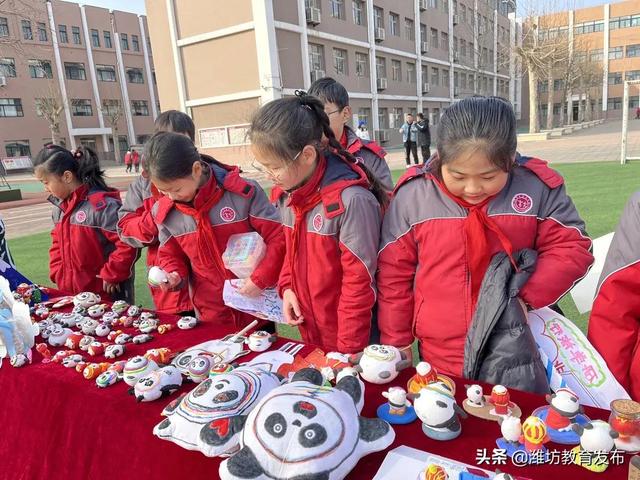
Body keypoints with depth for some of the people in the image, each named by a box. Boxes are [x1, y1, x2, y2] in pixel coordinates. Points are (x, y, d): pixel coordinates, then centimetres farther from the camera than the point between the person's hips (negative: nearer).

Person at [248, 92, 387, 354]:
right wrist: (287, 287, -3)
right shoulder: (287, 195, -2)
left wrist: (349, 349, -15)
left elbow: (359, 281, -20)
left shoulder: (351, 200, -25)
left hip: (351, 339, -6)